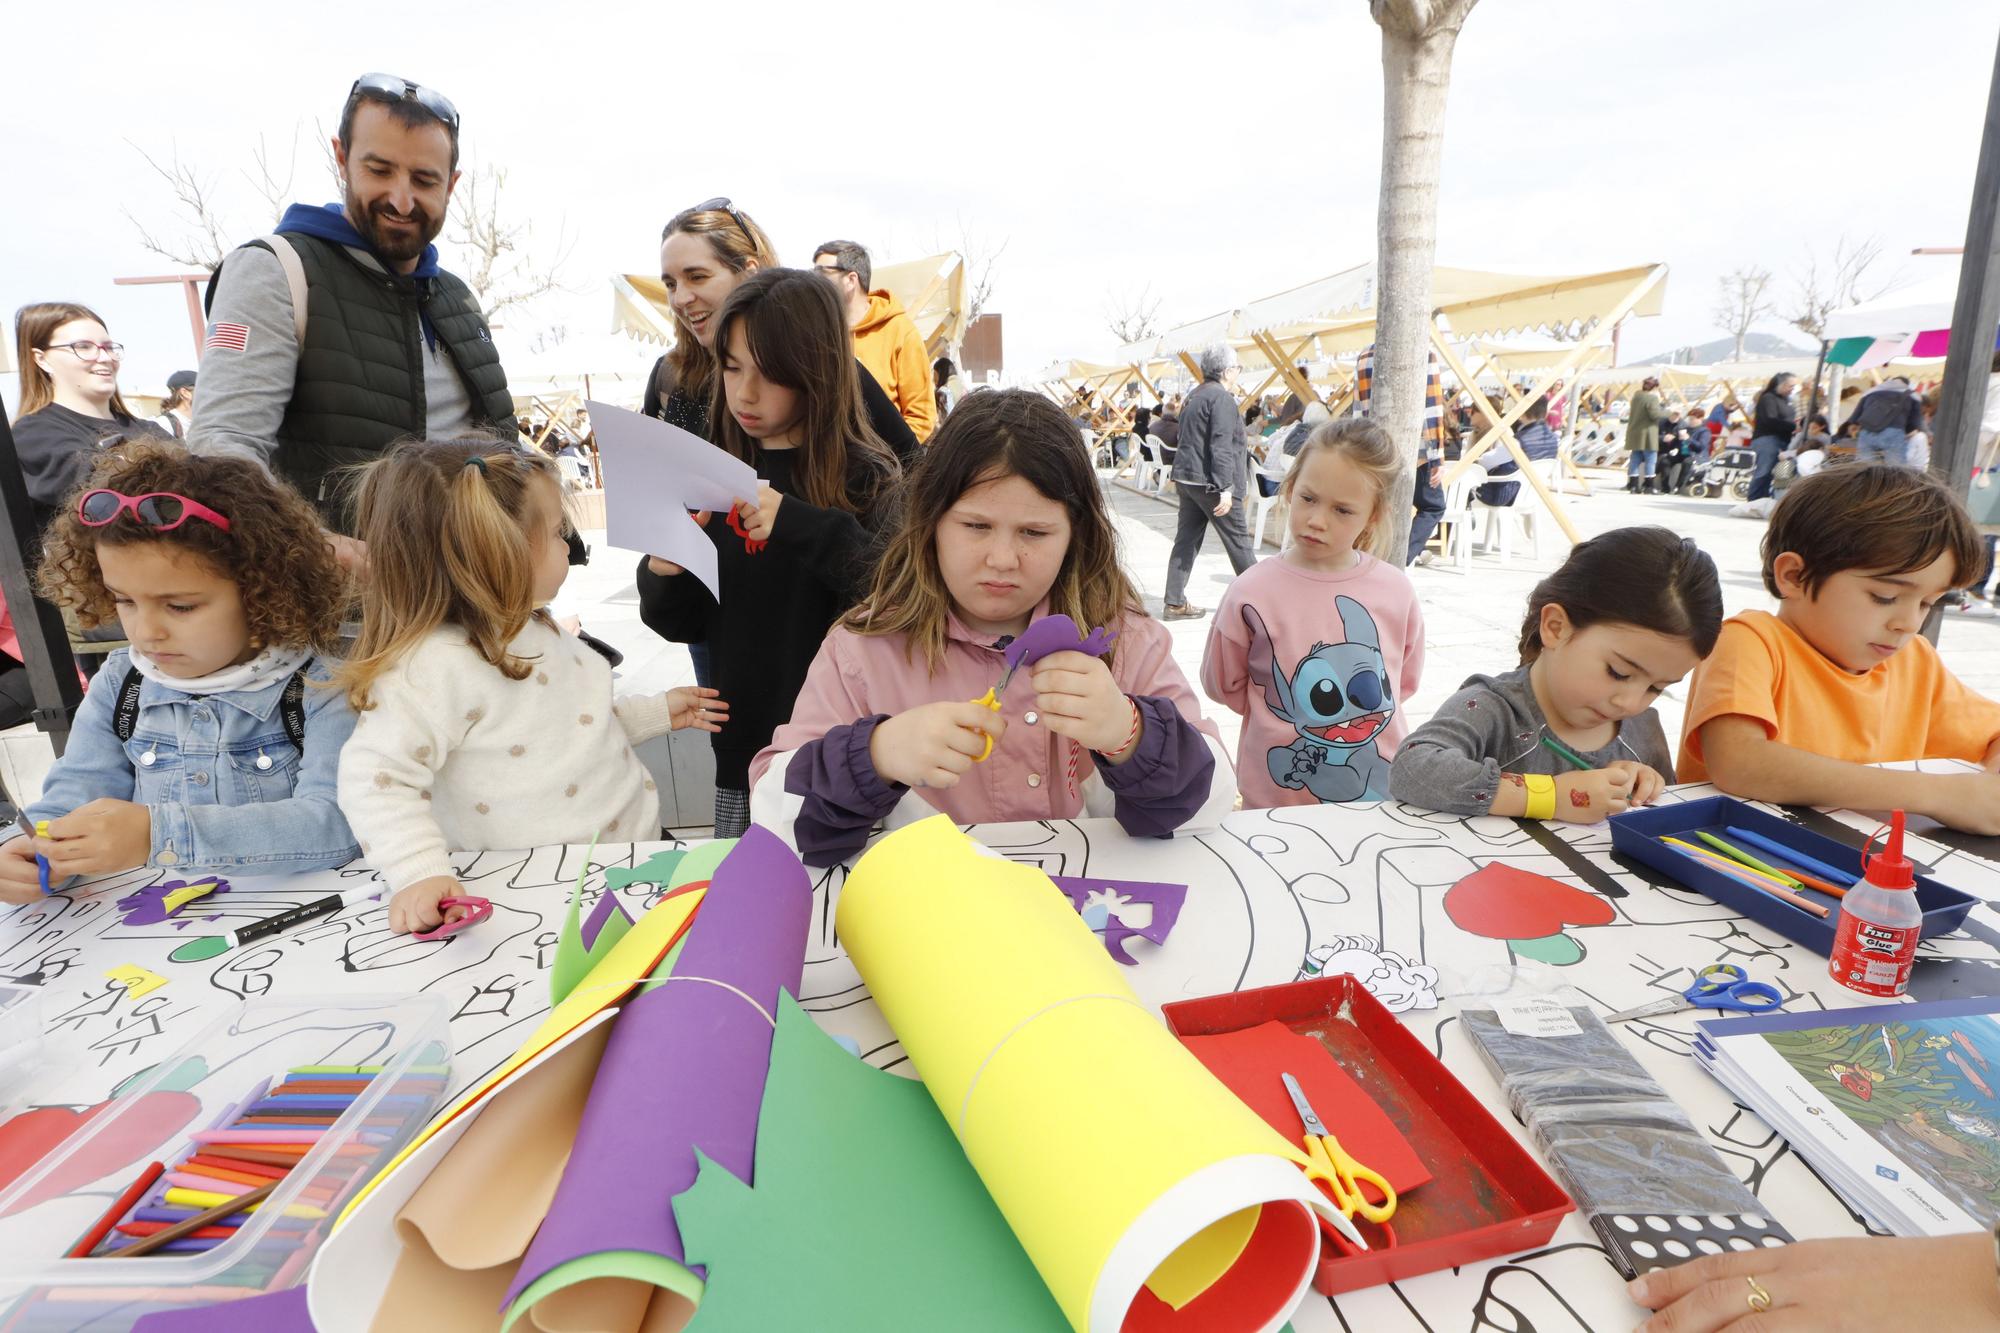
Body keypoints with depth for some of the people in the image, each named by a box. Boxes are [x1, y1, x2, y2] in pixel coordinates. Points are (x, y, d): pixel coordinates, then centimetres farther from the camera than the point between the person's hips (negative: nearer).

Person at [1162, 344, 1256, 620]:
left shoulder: (1193, 397, 17)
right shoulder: (1222, 398, -12)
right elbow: (1221, 446, -20)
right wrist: (1225, 488, -23)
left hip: (1186, 479, 9)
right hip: (1210, 482, -9)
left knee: (1186, 541, 7)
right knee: (1238, 540, 4)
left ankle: (1175, 603, 6)